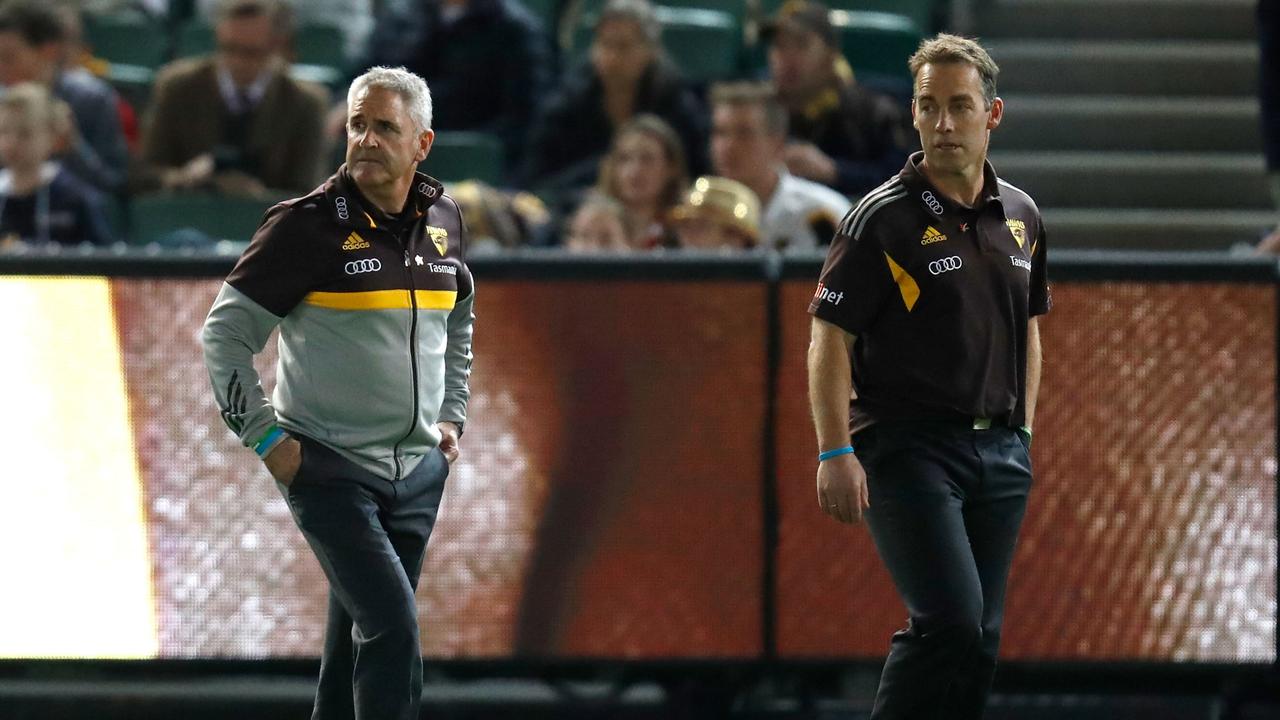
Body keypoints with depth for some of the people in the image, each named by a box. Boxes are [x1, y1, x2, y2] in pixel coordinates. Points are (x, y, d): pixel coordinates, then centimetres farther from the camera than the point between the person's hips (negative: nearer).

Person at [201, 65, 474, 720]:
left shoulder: (442, 220, 6)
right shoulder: (309, 224, -12)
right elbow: (225, 333, -8)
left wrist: (451, 415, 18)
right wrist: (265, 436, -11)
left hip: (419, 471, 6)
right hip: (329, 469, -6)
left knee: (361, 635, 13)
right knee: (394, 627, -18)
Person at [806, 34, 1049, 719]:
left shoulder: (1021, 217, 11)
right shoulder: (883, 218, -8)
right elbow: (830, 337, -9)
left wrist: (1024, 432, 17)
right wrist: (835, 452, -17)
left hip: (999, 451, 6)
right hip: (910, 449, -6)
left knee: (978, 636, 5)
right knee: (950, 623, -17)